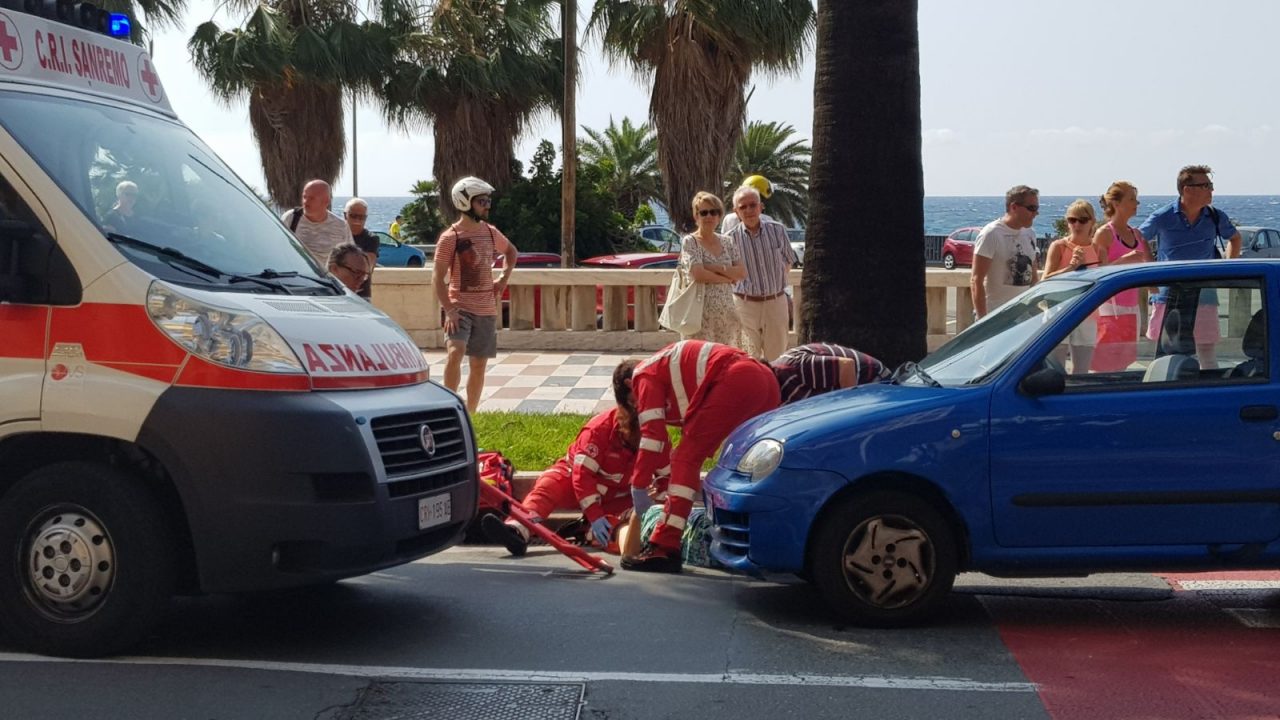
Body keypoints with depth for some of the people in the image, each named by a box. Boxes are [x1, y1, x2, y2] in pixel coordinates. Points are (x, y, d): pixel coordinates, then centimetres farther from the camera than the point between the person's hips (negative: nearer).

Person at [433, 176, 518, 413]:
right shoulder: (450, 237, -10)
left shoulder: (491, 233, 7)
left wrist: (504, 279, 12)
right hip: (460, 308, -6)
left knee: (479, 365, 9)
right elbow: (438, 278, -11)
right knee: (455, 352, -27)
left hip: (486, 309, 6)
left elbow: (511, 251, 28)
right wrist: (449, 310, -20)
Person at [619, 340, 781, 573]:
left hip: (734, 380, -9)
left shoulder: (644, 374, 12)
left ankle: (664, 548, -11)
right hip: (767, 381, 9)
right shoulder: (669, 368, 36)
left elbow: (652, 433, 1)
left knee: (687, 457, -5)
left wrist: (638, 487, 3)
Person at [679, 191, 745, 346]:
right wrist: (728, 277, -6)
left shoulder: (727, 241, 13)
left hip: (727, 312, 5)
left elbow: (742, 272, 3)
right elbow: (697, 274, -16)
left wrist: (716, 268, -11)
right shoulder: (690, 242, -2)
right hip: (701, 312, -5)